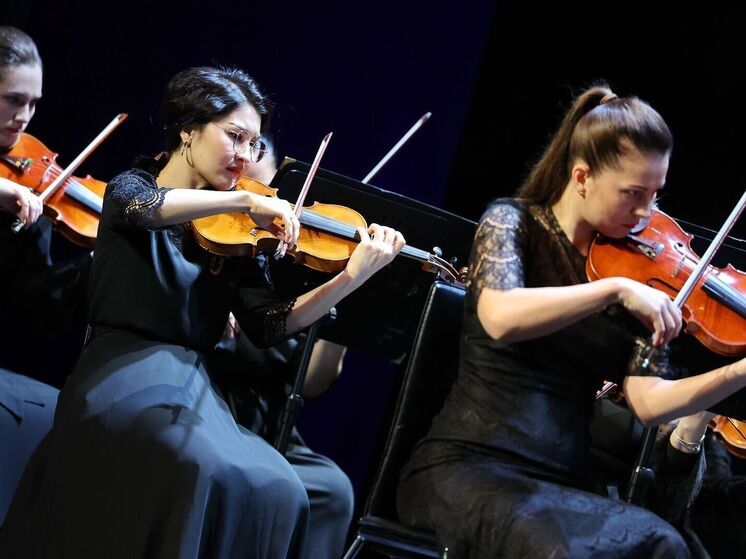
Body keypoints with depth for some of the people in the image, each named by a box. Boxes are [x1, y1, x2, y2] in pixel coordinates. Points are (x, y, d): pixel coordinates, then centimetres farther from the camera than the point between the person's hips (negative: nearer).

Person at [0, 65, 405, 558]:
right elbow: (145, 208, -25)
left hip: (194, 389, 5)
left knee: (275, 490, -21)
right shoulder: (131, 188, 2)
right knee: (212, 475, -33)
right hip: (126, 380, -5)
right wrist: (246, 199, -28)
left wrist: (352, 277, -9)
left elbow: (268, 327, 2)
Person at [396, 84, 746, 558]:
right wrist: (616, 288, -25)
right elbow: (500, 318, -21)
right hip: (468, 468, -4)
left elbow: (649, 400, 1)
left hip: (561, 484, 4)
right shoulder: (514, 223, 1)